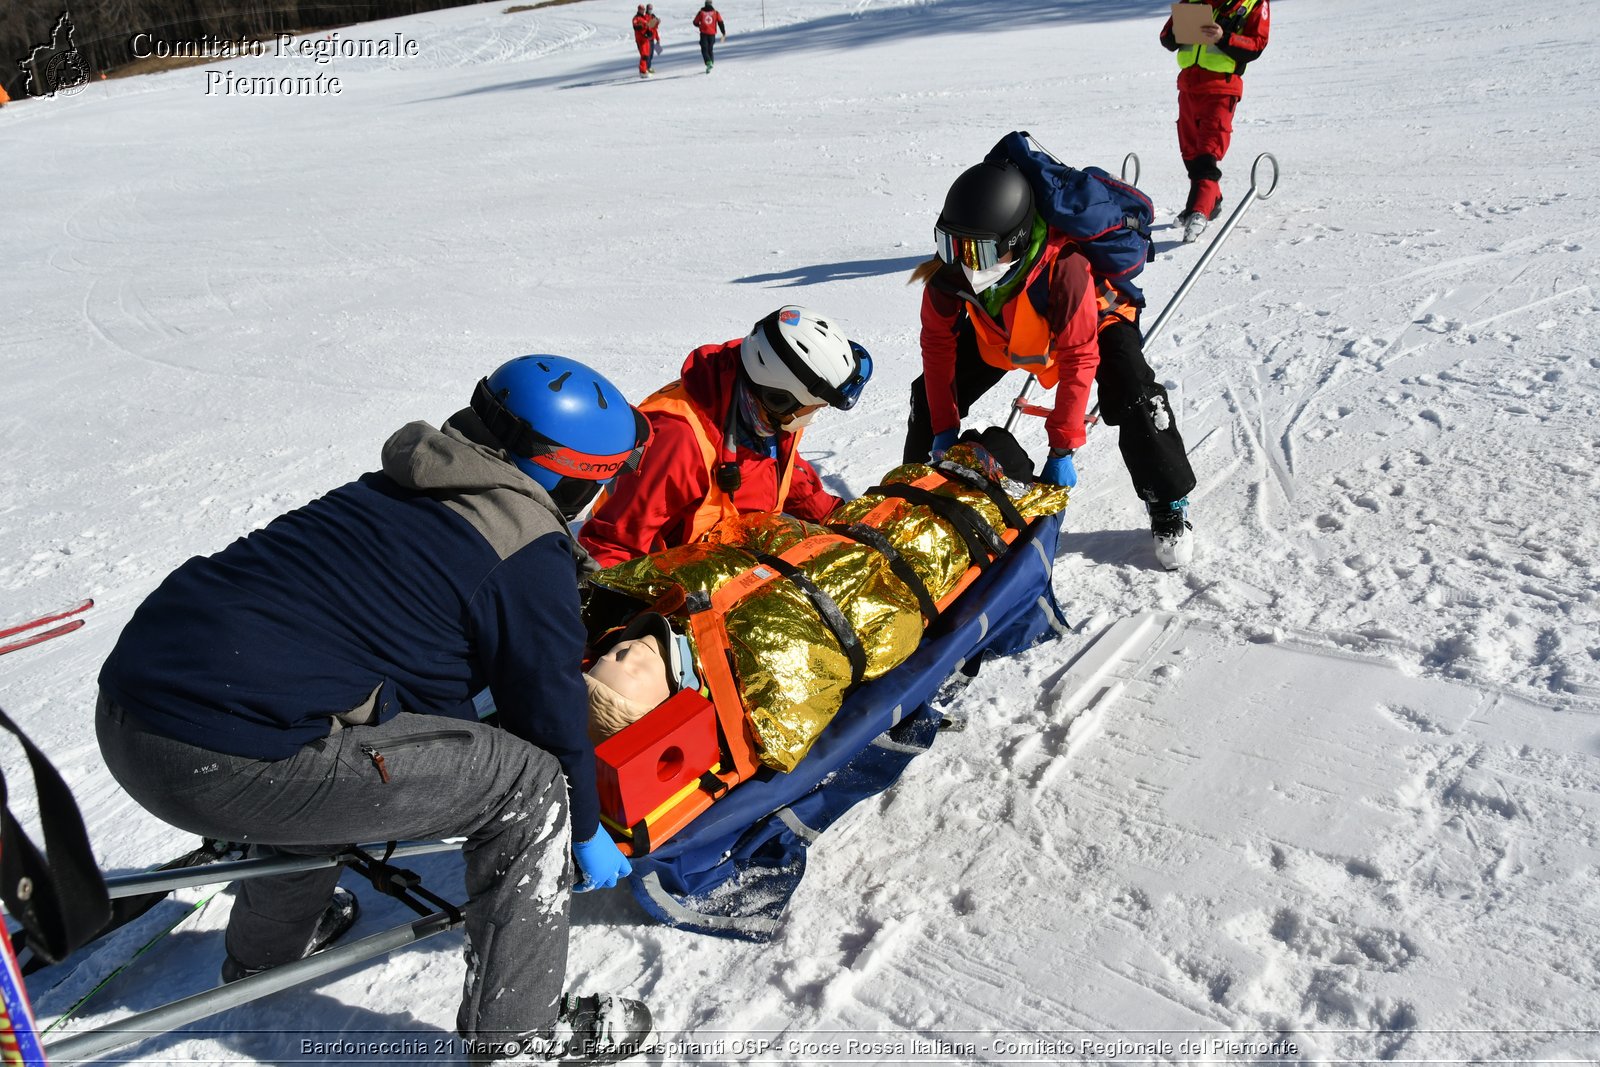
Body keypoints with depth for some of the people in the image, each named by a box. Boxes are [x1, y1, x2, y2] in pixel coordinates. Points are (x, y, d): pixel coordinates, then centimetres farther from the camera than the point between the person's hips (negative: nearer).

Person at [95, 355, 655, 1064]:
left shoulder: (396, 491, 20)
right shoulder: (527, 557, -5)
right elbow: (550, 713, 3)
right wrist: (586, 832, 20)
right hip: (231, 761, -9)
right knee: (527, 784, 0)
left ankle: (268, 947, 54)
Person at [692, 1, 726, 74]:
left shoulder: (701, 12, 2)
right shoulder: (715, 12, 4)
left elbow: (695, 23, 7)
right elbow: (721, 23, -2)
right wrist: (724, 33, -2)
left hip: (704, 34, -2)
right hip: (712, 34, 2)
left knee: (704, 50, -2)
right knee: (710, 50, 17)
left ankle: (708, 63, -25)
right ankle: (710, 65, 19)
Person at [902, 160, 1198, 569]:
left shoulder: (1062, 267, -44)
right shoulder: (951, 269, -31)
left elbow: (1079, 358, -36)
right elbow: (938, 341, -16)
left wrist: (1062, 449, -33)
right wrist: (943, 429, -17)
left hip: (1092, 322, -4)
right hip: (999, 331, 4)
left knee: (1134, 400, -26)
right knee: (931, 394, -5)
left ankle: (1169, 506, -4)